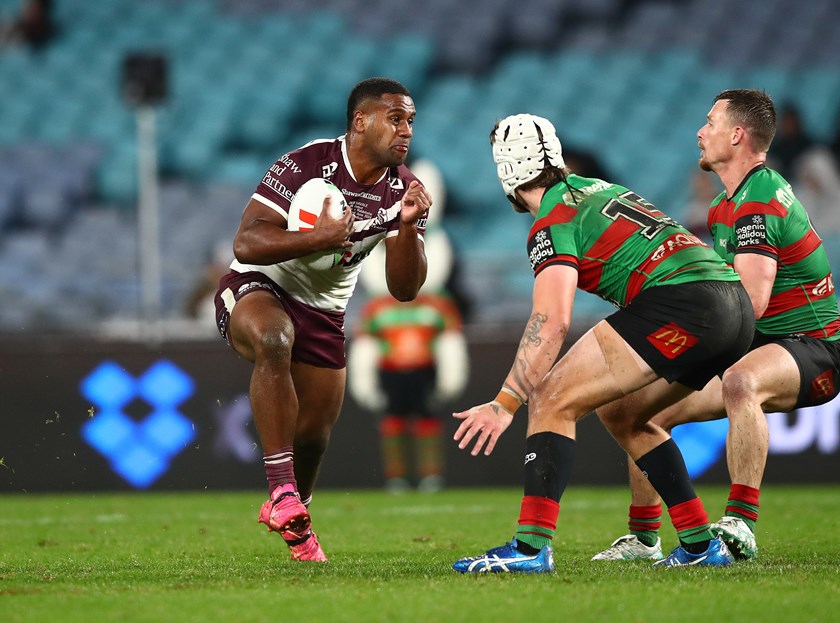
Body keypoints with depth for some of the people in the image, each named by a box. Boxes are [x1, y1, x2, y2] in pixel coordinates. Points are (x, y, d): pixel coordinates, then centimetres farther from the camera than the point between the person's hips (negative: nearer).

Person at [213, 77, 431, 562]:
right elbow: (246, 244, -27)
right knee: (273, 339, -40)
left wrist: (407, 227, -25)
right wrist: (319, 237, -35)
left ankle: (294, 518, 44)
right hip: (258, 288, -6)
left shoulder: (402, 190, -6)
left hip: (324, 312, 6)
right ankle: (282, 489, -39)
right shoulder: (305, 166, -22)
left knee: (314, 434, 11)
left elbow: (405, 289, -9)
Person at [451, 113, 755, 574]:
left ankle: (531, 546, -18)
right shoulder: (594, 188, 24)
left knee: (551, 401, -6)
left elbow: (552, 320, -14)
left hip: (679, 302, -9)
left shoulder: (553, 223, -1)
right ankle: (701, 545, 22)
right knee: (623, 415, 25)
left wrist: (505, 404, -16)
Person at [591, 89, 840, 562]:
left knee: (742, 383, -43)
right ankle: (644, 538, 20)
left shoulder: (759, 203, -21)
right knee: (645, 408, 10)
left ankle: (741, 526, -45)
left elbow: (750, 303, -30)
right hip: (758, 348, 11)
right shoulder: (728, 202, 12)